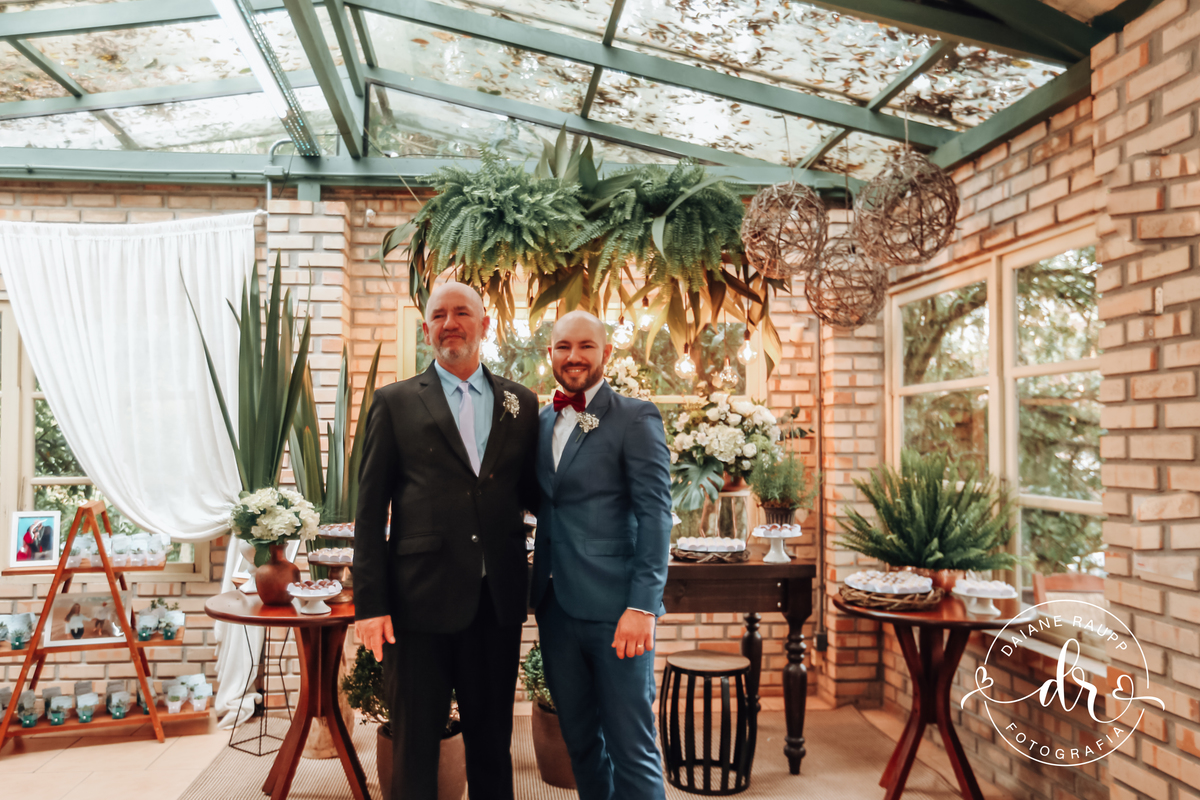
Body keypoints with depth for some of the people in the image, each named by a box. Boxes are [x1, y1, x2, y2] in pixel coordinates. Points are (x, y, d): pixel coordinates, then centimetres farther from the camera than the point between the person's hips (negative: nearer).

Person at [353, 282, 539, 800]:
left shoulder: (521, 403, 9)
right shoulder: (395, 403, 2)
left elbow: (531, 493, 13)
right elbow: (370, 511, -1)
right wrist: (370, 603, -6)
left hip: (498, 601, 3)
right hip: (422, 598, -2)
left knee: (492, 742, 17)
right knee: (415, 746, 10)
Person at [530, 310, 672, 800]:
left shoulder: (636, 419, -6)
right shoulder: (542, 421, 13)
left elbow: (655, 516, -11)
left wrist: (642, 607, -17)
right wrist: (537, 591, 4)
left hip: (613, 608, -6)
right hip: (555, 605, 6)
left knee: (631, 748, 1)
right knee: (580, 739, 17)